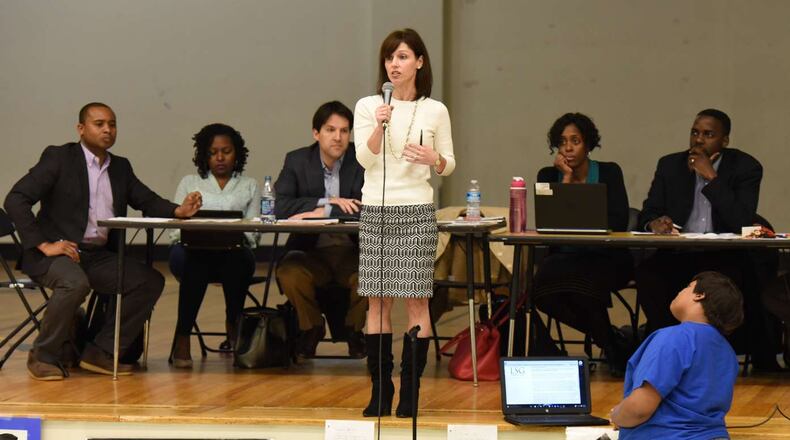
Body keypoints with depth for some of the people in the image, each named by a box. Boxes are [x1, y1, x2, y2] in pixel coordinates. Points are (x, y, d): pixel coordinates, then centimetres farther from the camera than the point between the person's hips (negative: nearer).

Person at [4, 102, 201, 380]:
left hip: (99, 255, 6)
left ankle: (101, 353, -7)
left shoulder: (120, 167, 16)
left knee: (151, 281, -12)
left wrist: (179, 211, -13)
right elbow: (15, 200, -10)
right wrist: (44, 245, -19)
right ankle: (43, 356, -16)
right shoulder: (59, 158, -3)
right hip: (60, 251, -6)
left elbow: (148, 201, 10)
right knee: (76, 283, -36)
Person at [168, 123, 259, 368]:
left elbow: (253, 232, 10)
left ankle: (234, 329, -28)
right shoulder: (190, 183, 23)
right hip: (193, 252, 0)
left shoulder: (249, 186, 23)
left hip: (235, 254, 0)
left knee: (238, 257, -37)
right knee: (196, 256, -38)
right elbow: (176, 228, 11)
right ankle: (182, 338, -39)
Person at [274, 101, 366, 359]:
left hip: (353, 252, -1)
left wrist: (324, 212, -21)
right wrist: (326, 201, -19)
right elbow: (281, 207, -9)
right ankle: (311, 328, 0)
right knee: (289, 273, -31)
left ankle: (354, 329, 3)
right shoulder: (297, 161, 3)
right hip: (311, 252, 1)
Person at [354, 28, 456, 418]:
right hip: (375, 210, 1)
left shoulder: (435, 111, 5)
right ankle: (380, 390, 5)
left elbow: (448, 165, 11)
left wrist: (434, 159, -11)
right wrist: (379, 126, -23)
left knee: (416, 299, -3)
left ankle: (410, 392, 1)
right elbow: (365, 158, -6)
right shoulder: (368, 106, 5)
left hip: (417, 211, -1)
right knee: (377, 301, 1)